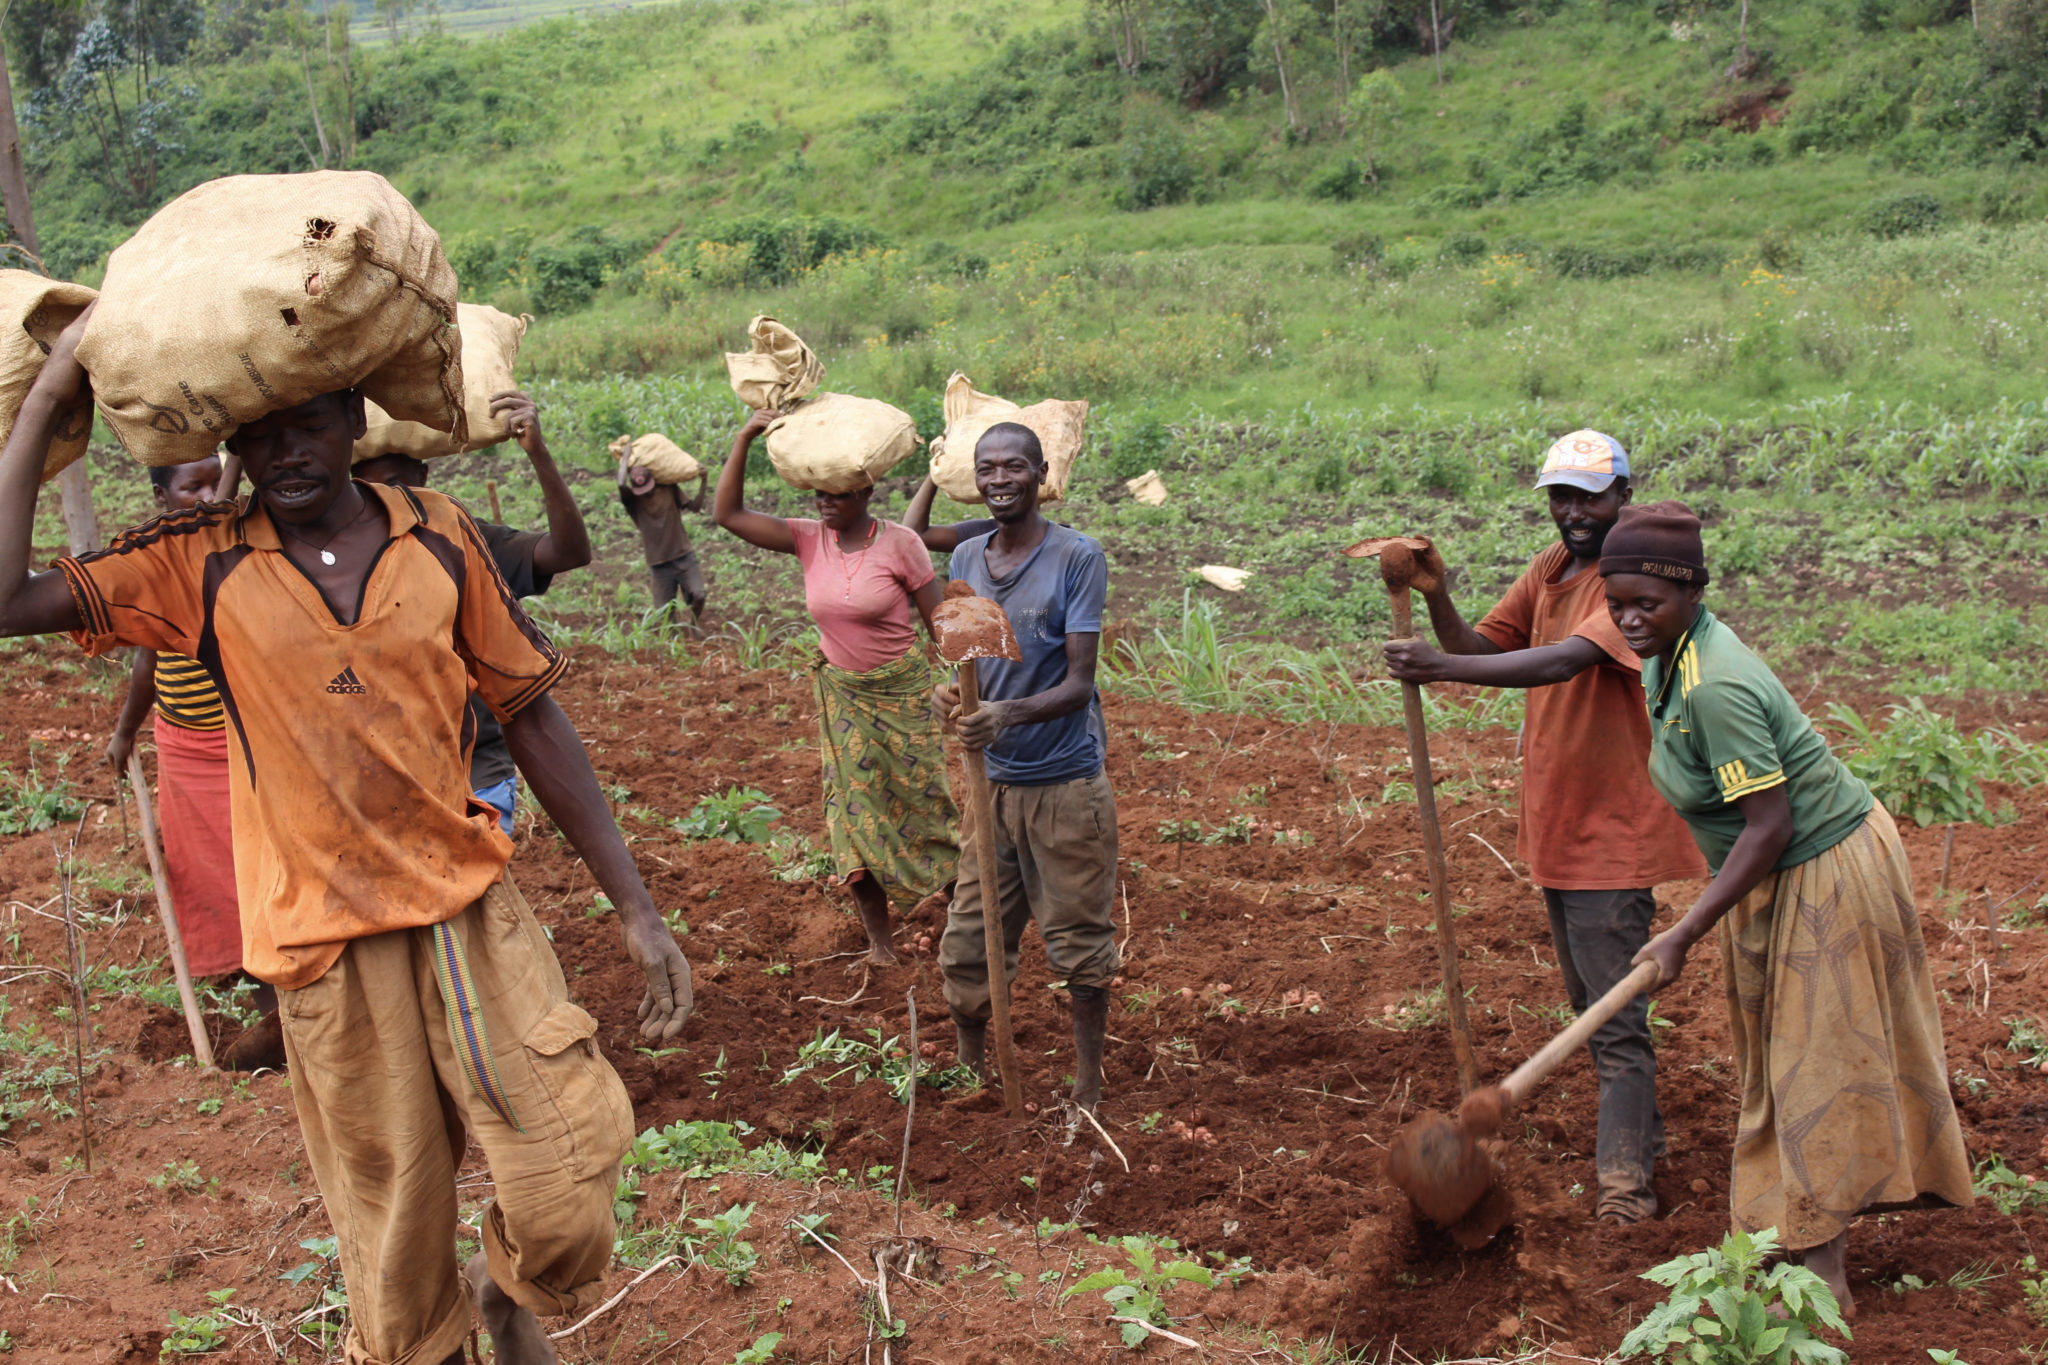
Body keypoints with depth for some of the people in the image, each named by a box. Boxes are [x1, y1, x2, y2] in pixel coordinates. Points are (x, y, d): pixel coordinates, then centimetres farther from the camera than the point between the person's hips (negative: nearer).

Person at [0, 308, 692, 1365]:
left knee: (568, 1211, -3)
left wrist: (636, 908, 3)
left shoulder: (439, 536, 0)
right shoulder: (202, 565, -4)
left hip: (473, 909, 1)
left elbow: (531, 721, 5)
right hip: (330, 948, -1)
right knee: (398, 1264, 9)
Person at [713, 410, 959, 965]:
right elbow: (727, 513, -10)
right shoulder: (808, 539, -5)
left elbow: (939, 620, -10)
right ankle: (877, 935, 12)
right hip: (842, 694, 3)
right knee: (853, 805, 3)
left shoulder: (899, 544, -14)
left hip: (902, 690, -3)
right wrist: (745, 438, -17)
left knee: (920, 796, 7)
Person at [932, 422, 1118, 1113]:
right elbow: (964, 661, 10)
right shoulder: (965, 558, 7)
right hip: (993, 782, 5)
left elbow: (1079, 683, -14)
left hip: (1066, 786, -5)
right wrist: (950, 694, -15)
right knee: (967, 945, 8)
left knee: (1080, 945, 7)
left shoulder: (1078, 557, -9)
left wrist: (1007, 713, -32)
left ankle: (1088, 1092, 21)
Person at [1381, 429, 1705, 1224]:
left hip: (1611, 830, -9)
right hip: (1553, 823, 9)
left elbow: (1564, 661, -32)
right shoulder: (1547, 572, 10)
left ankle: (1624, 1176, -2)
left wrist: (1442, 669, -41)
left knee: (1615, 1012, -7)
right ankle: (1641, 1133, 35)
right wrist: (1436, 599, -14)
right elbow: (1481, 649, 5)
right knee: (1587, 1001, 20)